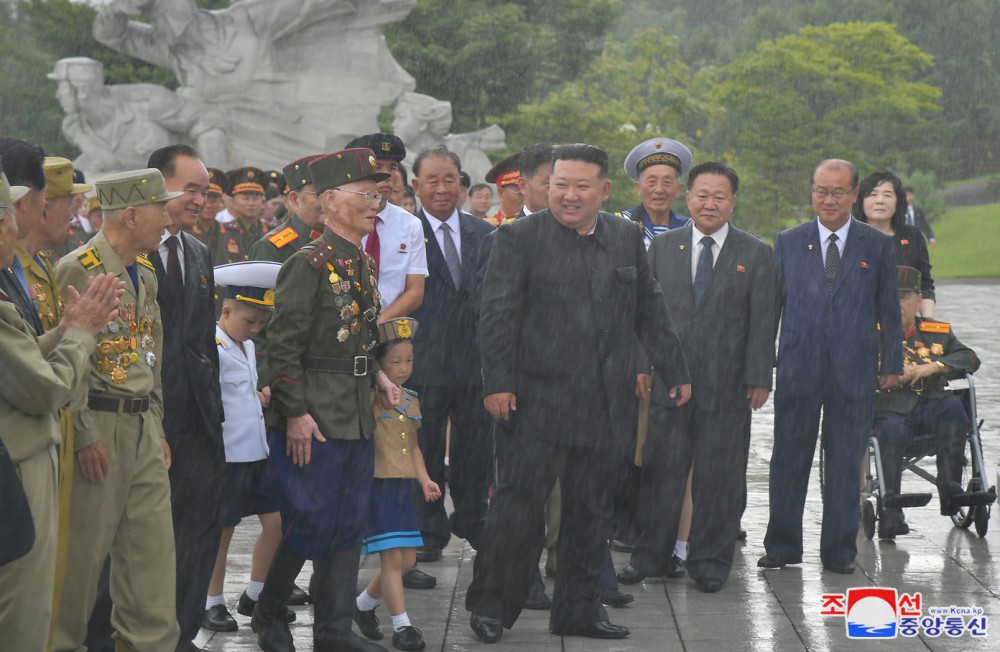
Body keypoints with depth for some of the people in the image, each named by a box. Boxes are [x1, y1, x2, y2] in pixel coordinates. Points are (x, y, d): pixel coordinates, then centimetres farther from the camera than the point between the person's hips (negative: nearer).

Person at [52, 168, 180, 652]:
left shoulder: (145, 275, 14)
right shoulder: (78, 269, -12)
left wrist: (156, 425, 16)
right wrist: (84, 437, -18)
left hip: (144, 430, 8)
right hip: (98, 432, -8)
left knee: (154, 549, 6)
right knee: (83, 551, -1)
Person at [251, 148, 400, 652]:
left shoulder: (363, 263, 12)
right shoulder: (309, 262, -14)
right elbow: (283, 344, -16)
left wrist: (377, 375, 7)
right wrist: (296, 414, -18)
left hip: (358, 418, 8)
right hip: (313, 420, -8)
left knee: (349, 525, 10)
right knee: (310, 523, -3)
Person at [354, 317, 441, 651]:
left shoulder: (411, 401, 13)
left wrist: (424, 479, 9)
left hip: (404, 487, 8)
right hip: (377, 486, -7)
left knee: (407, 559, 9)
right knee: (392, 557, -8)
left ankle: (364, 604, 29)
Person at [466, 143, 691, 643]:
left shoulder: (627, 239, 11)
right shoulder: (520, 237, -2)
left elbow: (650, 311, 19)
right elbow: (497, 314, -6)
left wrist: (674, 371, 18)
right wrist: (498, 383, -12)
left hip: (605, 407, 4)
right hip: (539, 401, -4)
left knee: (591, 512, 9)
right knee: (519, 505, -4)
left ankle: (578, 608, 19)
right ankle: (491, 606, 7)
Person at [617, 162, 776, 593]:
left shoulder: (755, 254, 4)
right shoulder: (662, 247, 9)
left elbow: (762, 320, 1)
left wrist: (759, 378, -5)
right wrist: (643, 365, 1)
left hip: (726, 384, -1)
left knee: (718, 474, 4)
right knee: (661, 468, 3)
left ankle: (711, 562, 15)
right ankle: (650, 556, 13)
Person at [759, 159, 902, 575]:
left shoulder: (878, 246, 4)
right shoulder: (788, 242, 6)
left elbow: (889, 310, 7)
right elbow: (772, 305, 8)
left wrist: (892, 364, 5)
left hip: (854, 370, -1)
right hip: (798, 368, 1)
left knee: (845, 465, 5)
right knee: (788, 461, 5)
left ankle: (839, 551, 15)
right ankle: (782, 546, 16)